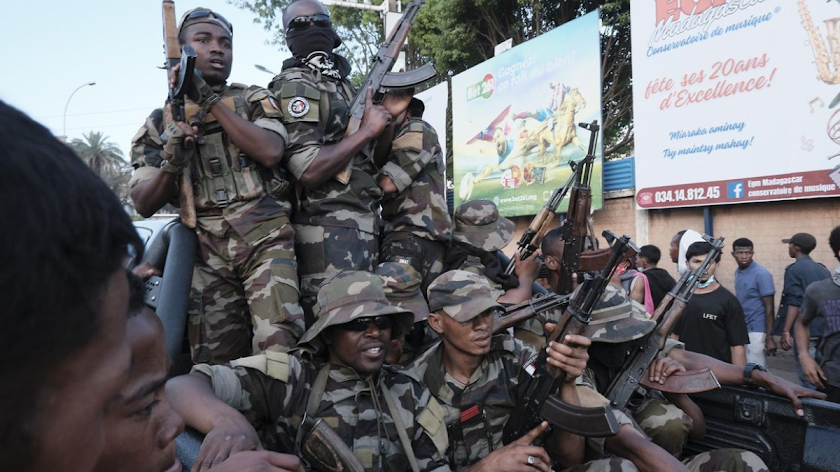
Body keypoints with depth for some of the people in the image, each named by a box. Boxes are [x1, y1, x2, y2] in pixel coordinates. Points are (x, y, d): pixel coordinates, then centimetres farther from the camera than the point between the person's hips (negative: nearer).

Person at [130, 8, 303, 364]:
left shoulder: (255, 100, 12)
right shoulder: (160, 124, 15)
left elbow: (270, 152, -9)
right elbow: (144, 205, 8)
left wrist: (212, 102, -5)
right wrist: (171, 164, -12)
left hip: (266, 236, -2)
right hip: (208, 249, 2)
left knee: (277, 344, -17)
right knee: (214, 357, 1)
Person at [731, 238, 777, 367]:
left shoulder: (762, 274, -14)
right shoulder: (737, 272, 7)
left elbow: (769, 307, -15)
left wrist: (769, 337, -19)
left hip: (757, 330, -7)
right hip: (742, 329, 7)